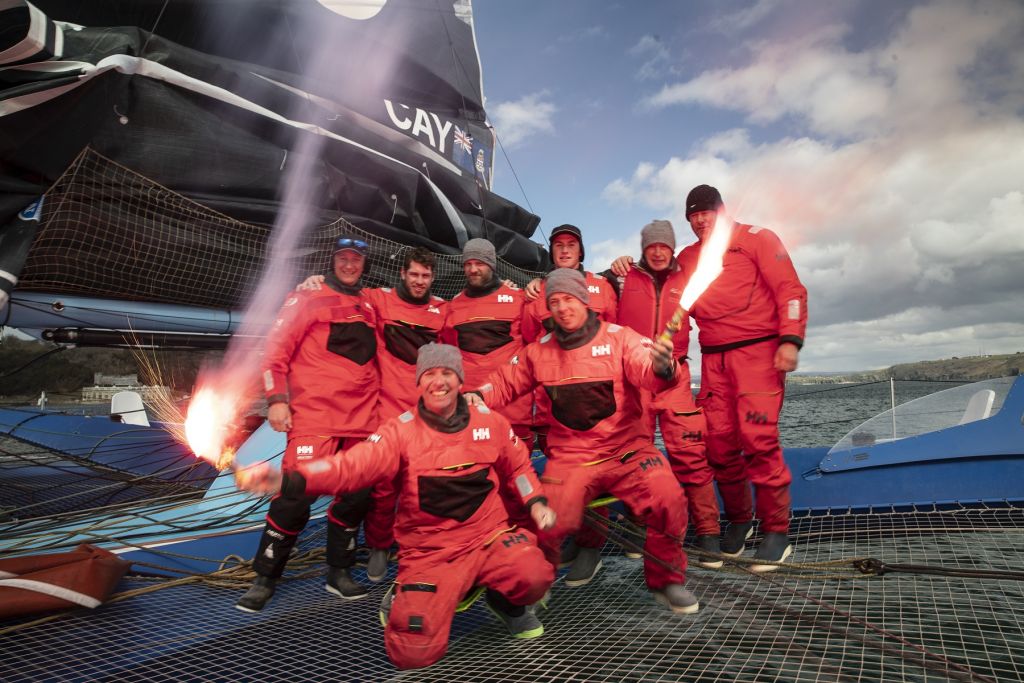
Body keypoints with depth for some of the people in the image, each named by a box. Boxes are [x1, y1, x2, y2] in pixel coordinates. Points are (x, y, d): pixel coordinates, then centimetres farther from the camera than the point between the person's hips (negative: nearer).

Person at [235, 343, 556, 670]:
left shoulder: (490, 422, 0)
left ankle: (508, 603, 12)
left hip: (489, 536, 2)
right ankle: (401, 602, 23)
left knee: (535, 575, -27)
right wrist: (287, 480, -39)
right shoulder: (400, 431, -9)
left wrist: (536, 502, 3)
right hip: (429, 551, -1)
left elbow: (518, 465, 18)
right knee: (414, 653, -14)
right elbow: (351, 466, -24)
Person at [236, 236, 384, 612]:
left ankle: (339, 573, 23)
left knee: (357, 494, 6)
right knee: (297, 492, -10)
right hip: (314, 412, -5)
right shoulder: (308, 297, 3)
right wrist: (276, 398, -10)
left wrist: (378, 397, 17)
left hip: (362, 417, 5)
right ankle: (265, 578, 10)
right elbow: (276, 347, -2)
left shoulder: (370, 307, 18)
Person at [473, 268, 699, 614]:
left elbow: (645, 371, -21)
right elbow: (506, 382, 16)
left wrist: (662, 368, -45)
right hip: (569, 456, 2)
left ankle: (666, 579, 8)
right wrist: (475, 398, -4)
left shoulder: (619, 338, -4)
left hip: (627, 449, -1)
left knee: (669, 500, -23)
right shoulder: (539, 351, 7)